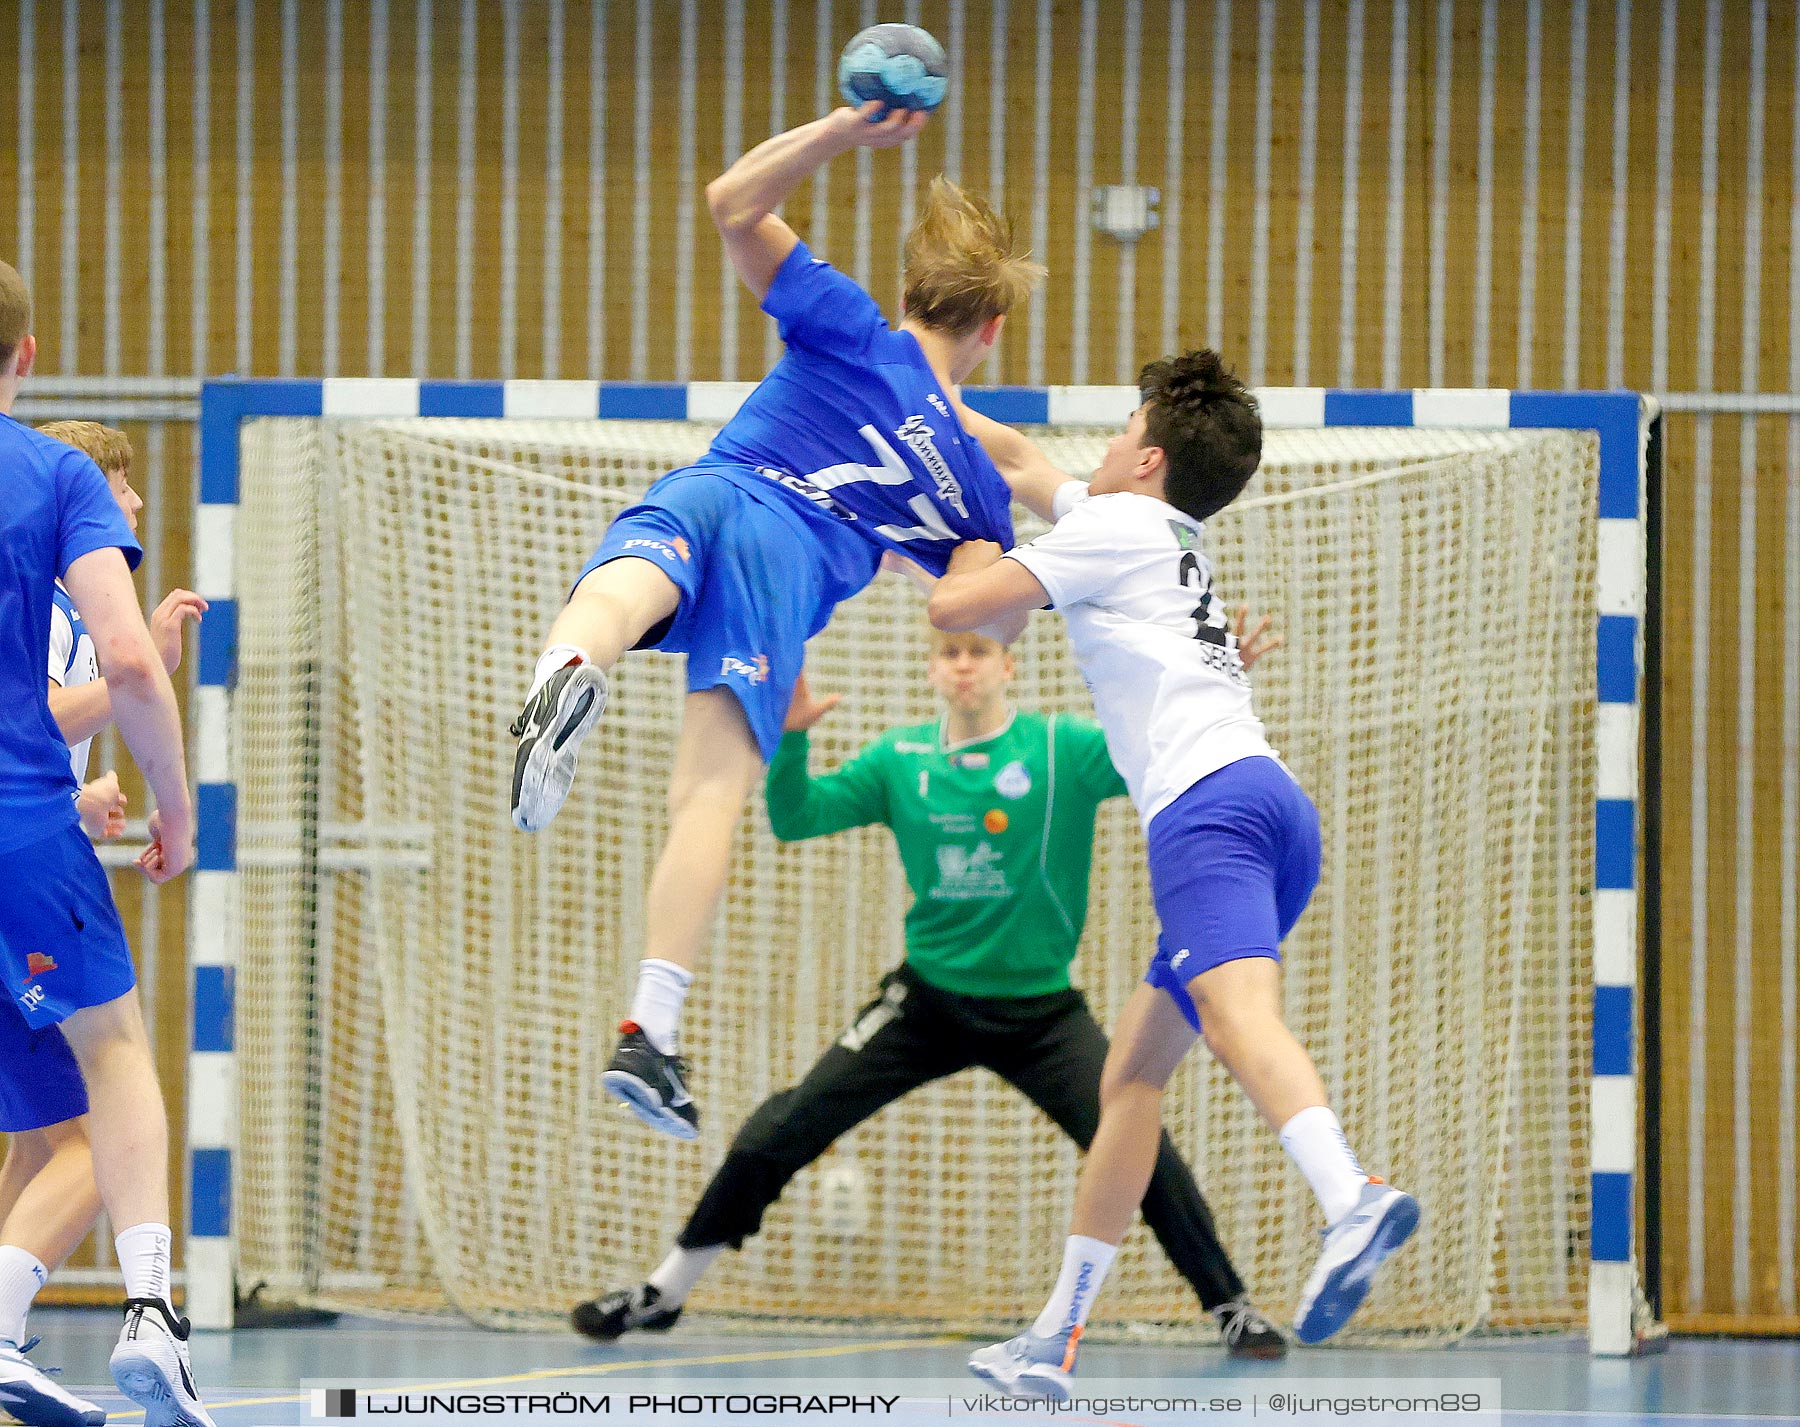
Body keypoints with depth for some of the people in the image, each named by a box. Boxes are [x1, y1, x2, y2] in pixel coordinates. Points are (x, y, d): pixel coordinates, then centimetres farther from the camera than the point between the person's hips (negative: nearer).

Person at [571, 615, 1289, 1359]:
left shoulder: (1064, 749, -9)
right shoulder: (900, 759, 0)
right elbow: (793, 817, -1)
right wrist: (790, 739, -19)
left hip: (1040, 1011, -2)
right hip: (927, 1003, 2)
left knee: (1139, 1147, -19)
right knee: (778, 1134, -3)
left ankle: (1232, 1309, -1)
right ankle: (664, 1291, 11)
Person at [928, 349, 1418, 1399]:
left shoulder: (1116, 525, 7)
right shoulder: (1168, 536, 32)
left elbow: (955, 607, 2)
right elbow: (1024, 459, 47)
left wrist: (977, 540, 22)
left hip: (1210, 801, -9)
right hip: (1271, 806, 9)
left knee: (1240, 1016, -32)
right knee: (1134, 1073, 15)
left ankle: (1357, 1198, -60)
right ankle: (1057, 1341, 18)